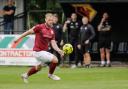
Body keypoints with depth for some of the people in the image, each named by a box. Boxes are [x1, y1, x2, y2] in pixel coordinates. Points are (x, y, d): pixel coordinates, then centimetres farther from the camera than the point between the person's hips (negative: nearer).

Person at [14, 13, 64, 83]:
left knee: (38, 67, 28)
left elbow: (53, 43, -2)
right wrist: (18, 38, -1)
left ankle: (26, 75, 48)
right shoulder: (40, 27, -17)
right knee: (55, 59, -16)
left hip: (44, 51, 8)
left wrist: (59, 50, -20)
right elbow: (29, 32, -7)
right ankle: (50, 74, 7)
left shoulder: (52, 31, 2)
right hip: (38, 51, -8)